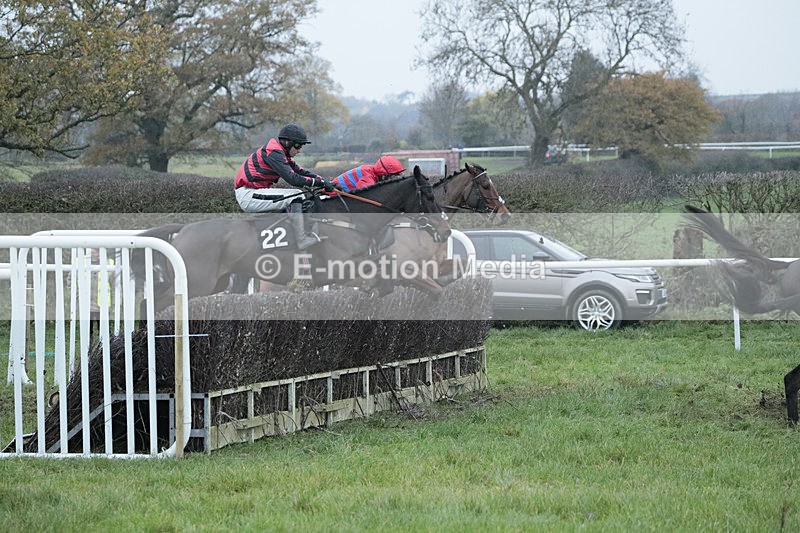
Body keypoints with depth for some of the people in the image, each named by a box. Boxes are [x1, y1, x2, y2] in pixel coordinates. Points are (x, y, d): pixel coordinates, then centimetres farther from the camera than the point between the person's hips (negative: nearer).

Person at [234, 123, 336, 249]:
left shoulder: (281, 153, 15)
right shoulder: (274, 153, -17)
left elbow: (300, 171, 11)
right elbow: (292, 178, -26)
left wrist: (323, 181, -2)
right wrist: (319, 182, -21)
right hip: (247, 195, -11)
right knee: (295, 196, -18)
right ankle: (302, 240, -18)